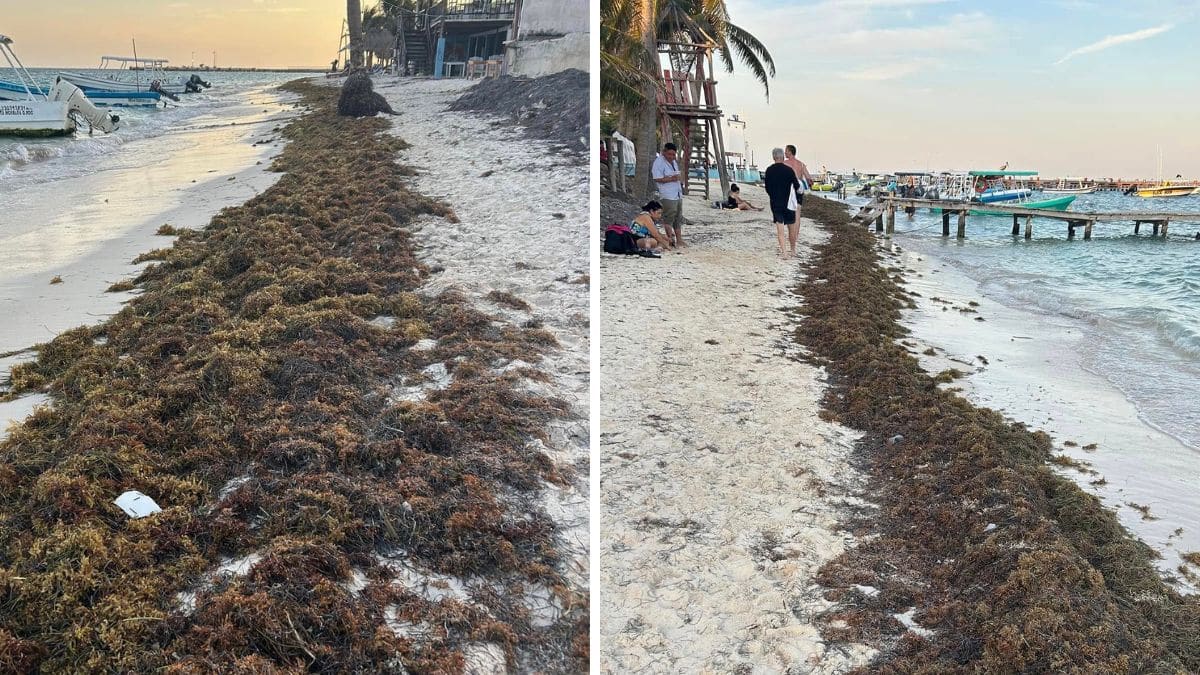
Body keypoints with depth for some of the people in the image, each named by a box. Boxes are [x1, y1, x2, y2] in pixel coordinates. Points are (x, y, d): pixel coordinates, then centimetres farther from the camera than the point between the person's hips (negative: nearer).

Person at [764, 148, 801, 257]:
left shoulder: (769, 170, -3)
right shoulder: (788, 170, -12)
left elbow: (767, 187, 4)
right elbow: (797, 186, -5)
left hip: (775, 202, 2)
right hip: (788, 202, -2)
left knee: (779, 226, 5)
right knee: (791, 226, 11)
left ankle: (783, 250, -2)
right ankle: (793, 249, 21)